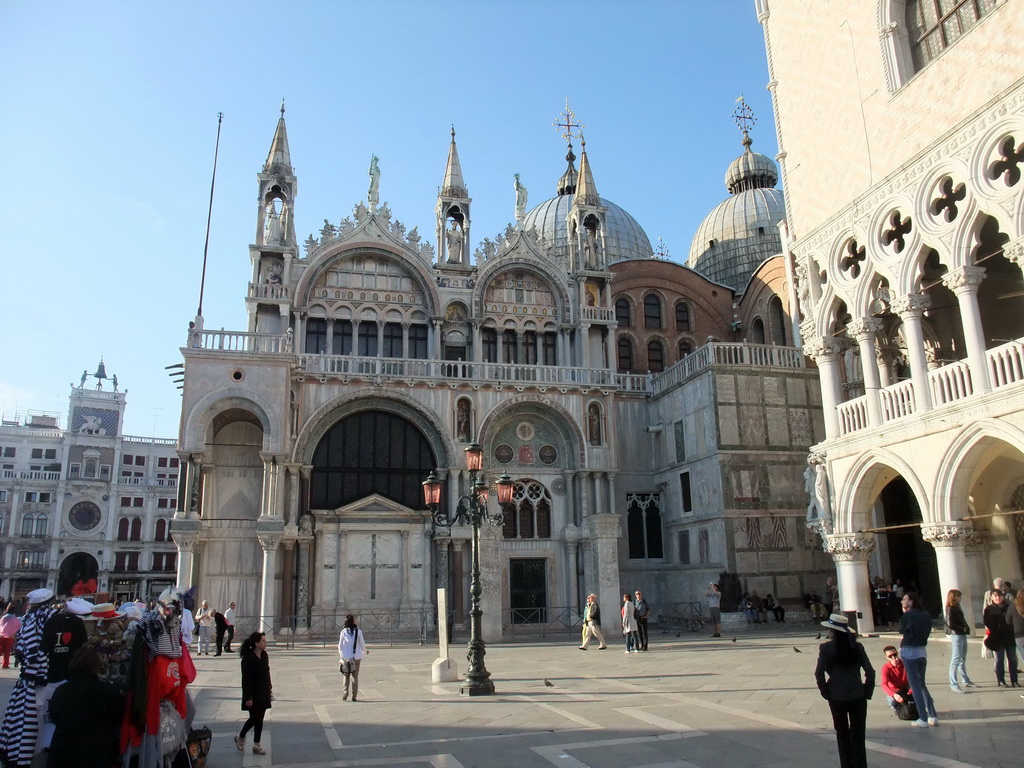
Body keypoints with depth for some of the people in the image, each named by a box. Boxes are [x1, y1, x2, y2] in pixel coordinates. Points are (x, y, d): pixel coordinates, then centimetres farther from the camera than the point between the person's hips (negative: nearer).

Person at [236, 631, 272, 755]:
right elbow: (246, 680, -18)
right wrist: (248, 697, -18)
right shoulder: (248, 659, -19)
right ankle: (240, 737, 26)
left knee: (259, 719, 10)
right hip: (253, 695, -7)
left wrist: (269, 688, 13)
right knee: (254, 718, 0)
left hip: (263, 694, 7)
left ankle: (256, 745, 18)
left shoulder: (264, 656, 5)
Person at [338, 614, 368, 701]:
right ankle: (354, 696, 9)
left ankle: (346, 692, -2)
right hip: (356, 656, 0)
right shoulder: (358, 631, -8)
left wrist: (340, 652, 21)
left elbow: (340, 644, 2)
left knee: (346, 675, 14)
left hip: (346, 657, 0)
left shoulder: (344, 632, -7)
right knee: (355, 676, 8)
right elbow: (362, 644, -1)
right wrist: (365, 651, 19)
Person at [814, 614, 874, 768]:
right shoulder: (857, 647, -2)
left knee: (842, 735, 16)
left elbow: (819, 673, -11)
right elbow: (870, 672, -3)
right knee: (858, 736, 10)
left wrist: (825, 692, 2)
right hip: (858, 697, 1)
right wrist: (867, 692, 6)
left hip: (837, 698, -1)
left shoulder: (826, 648, -9)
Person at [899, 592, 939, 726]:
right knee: (922, 684, 19)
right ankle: (933, 716, 17)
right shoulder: (926, 615, 3)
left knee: (915, 686, 1)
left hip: (909, 652, -6)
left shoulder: (907, 615, -14)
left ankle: (923, 719, 2)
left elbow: (901, 630, 0)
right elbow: (927, 631, 10)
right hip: (922, 650, 6)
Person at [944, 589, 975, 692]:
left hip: (962, 634, 9)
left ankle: (966, 681, 31)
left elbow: (962, 620, 17)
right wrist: (963, 629, -14)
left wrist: (966, 628, 0)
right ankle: (953, 684, -3)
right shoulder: (950, 609, -14)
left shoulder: (957, 607, 14)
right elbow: (950, 624, -20)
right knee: (956, 660, -6)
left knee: (963, 659, 19)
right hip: (956, 635, -9)